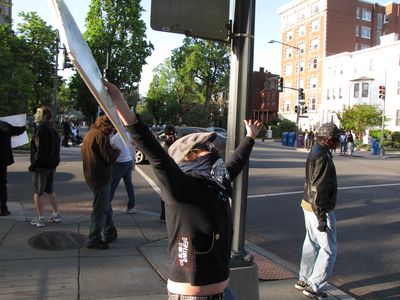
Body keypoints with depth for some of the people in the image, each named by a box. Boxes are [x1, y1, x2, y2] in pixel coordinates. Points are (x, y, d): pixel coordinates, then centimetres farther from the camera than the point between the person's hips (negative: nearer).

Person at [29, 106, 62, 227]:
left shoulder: (41, 129, -17)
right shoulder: (53, 130, 11)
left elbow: (40, 150, -22)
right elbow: (56, 149, 15)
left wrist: (33, 165, -17)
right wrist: (54, 162, 18)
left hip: (41, 166, -8)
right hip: (52, 165, 9)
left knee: (37, 192, 2)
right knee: (50, 191, 18)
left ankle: (40, 218, 6)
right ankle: (56, 214, 22)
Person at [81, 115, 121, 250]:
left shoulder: (89, 134, 14)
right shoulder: (100, 136, -17)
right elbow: (110, 158, -20)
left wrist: (111, 150, 13)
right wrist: (117, 151, 0)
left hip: (92, 176, 10)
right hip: (101, 177, -10)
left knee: (106, 206, 20)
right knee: (100, 209, -1)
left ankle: (109, 233, 31)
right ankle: (94, 240, 6)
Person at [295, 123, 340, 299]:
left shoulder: (315, 152, 11)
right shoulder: (322, 156, -21)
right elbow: (319, 189, -24)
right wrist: (321, 217, -21)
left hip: (309, 205, 10)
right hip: (320, 209, -10)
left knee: (311, 244, 20)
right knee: (329, 249, 0)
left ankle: (304, 280, 32)